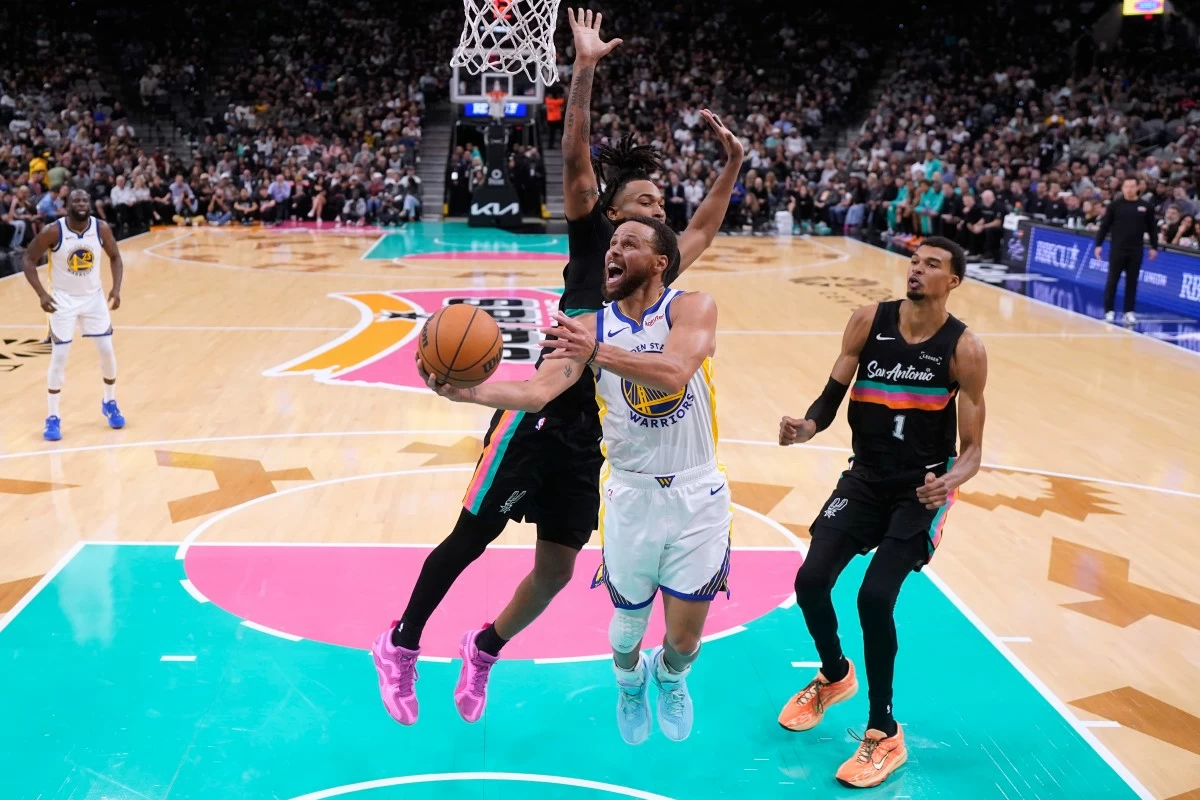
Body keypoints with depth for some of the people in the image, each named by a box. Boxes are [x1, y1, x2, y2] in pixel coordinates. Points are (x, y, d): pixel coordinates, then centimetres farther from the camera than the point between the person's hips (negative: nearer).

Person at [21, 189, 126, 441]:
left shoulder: (102, 228, -11)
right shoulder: (53, 231, -19)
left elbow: (115, 257, 4)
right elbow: (29, 260, -11)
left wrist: (116, 288, -9)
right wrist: (41, 294, -22)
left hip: (94, 297, 3)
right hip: (63, 299, -3)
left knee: (108, 352, 4)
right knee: (59, 358, -5)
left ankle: (109, 403, 27)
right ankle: (53, 418, 7)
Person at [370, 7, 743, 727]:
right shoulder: (593, 236, -1)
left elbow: (706, 228, 31)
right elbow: (576, 159, -13)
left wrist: (733, 162, 26)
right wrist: (585, 70, -20)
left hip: (592, 432, 6)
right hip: (542, 415, -6)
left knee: (556, 571, 9)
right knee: (471, 538, 2)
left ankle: (484, 649, 33)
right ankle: (401, 645, 21)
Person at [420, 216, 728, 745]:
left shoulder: (692, 307, -9)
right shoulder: (588, 327, -2)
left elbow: (674, 370, -29)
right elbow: (536, 392, -16)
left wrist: (599, 353, -40)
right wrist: (464, 391, -32)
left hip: (696, 494, -1)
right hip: (631, 495, 2)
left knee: (685, 637, 7)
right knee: (629, 622, 12)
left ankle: (670, 677, 45)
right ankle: (629, 685, 49)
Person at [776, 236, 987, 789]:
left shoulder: (963, 350, -12)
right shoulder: (870, 322, -5)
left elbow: (972, 449, -10)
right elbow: (832, 397, -2)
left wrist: (951, 479, -32)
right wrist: (806, 426, -24)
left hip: (922, 489, -3)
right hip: (865, 478, 4)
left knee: (875, 597, -17)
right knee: (810, 581, -5)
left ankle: (884, 735, 4)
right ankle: (833, 676, 29)